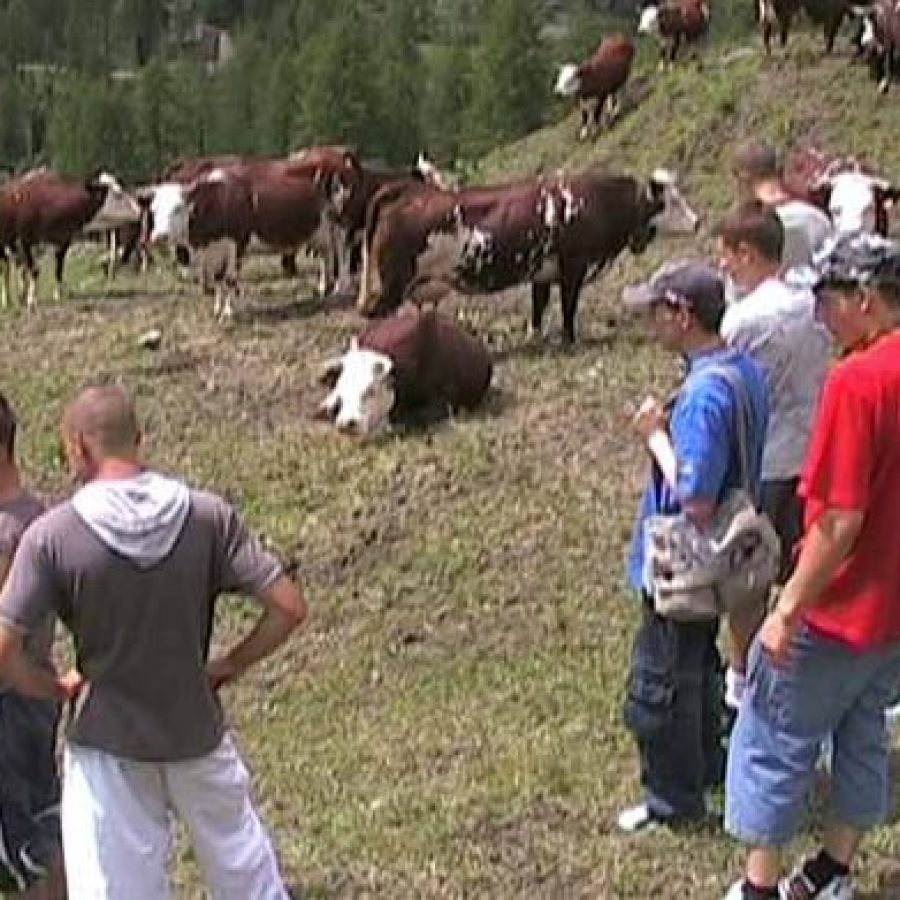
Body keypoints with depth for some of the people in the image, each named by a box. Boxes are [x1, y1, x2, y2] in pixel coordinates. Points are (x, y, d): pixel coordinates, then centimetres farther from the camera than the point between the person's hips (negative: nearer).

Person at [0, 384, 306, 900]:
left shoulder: (52, 535, -15)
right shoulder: (209, 517, -9)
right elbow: (289, 607, -10)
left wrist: (57, 687, 1)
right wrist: (232, 666, 4)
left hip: (106, 746, -2)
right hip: (199, 733, 2)